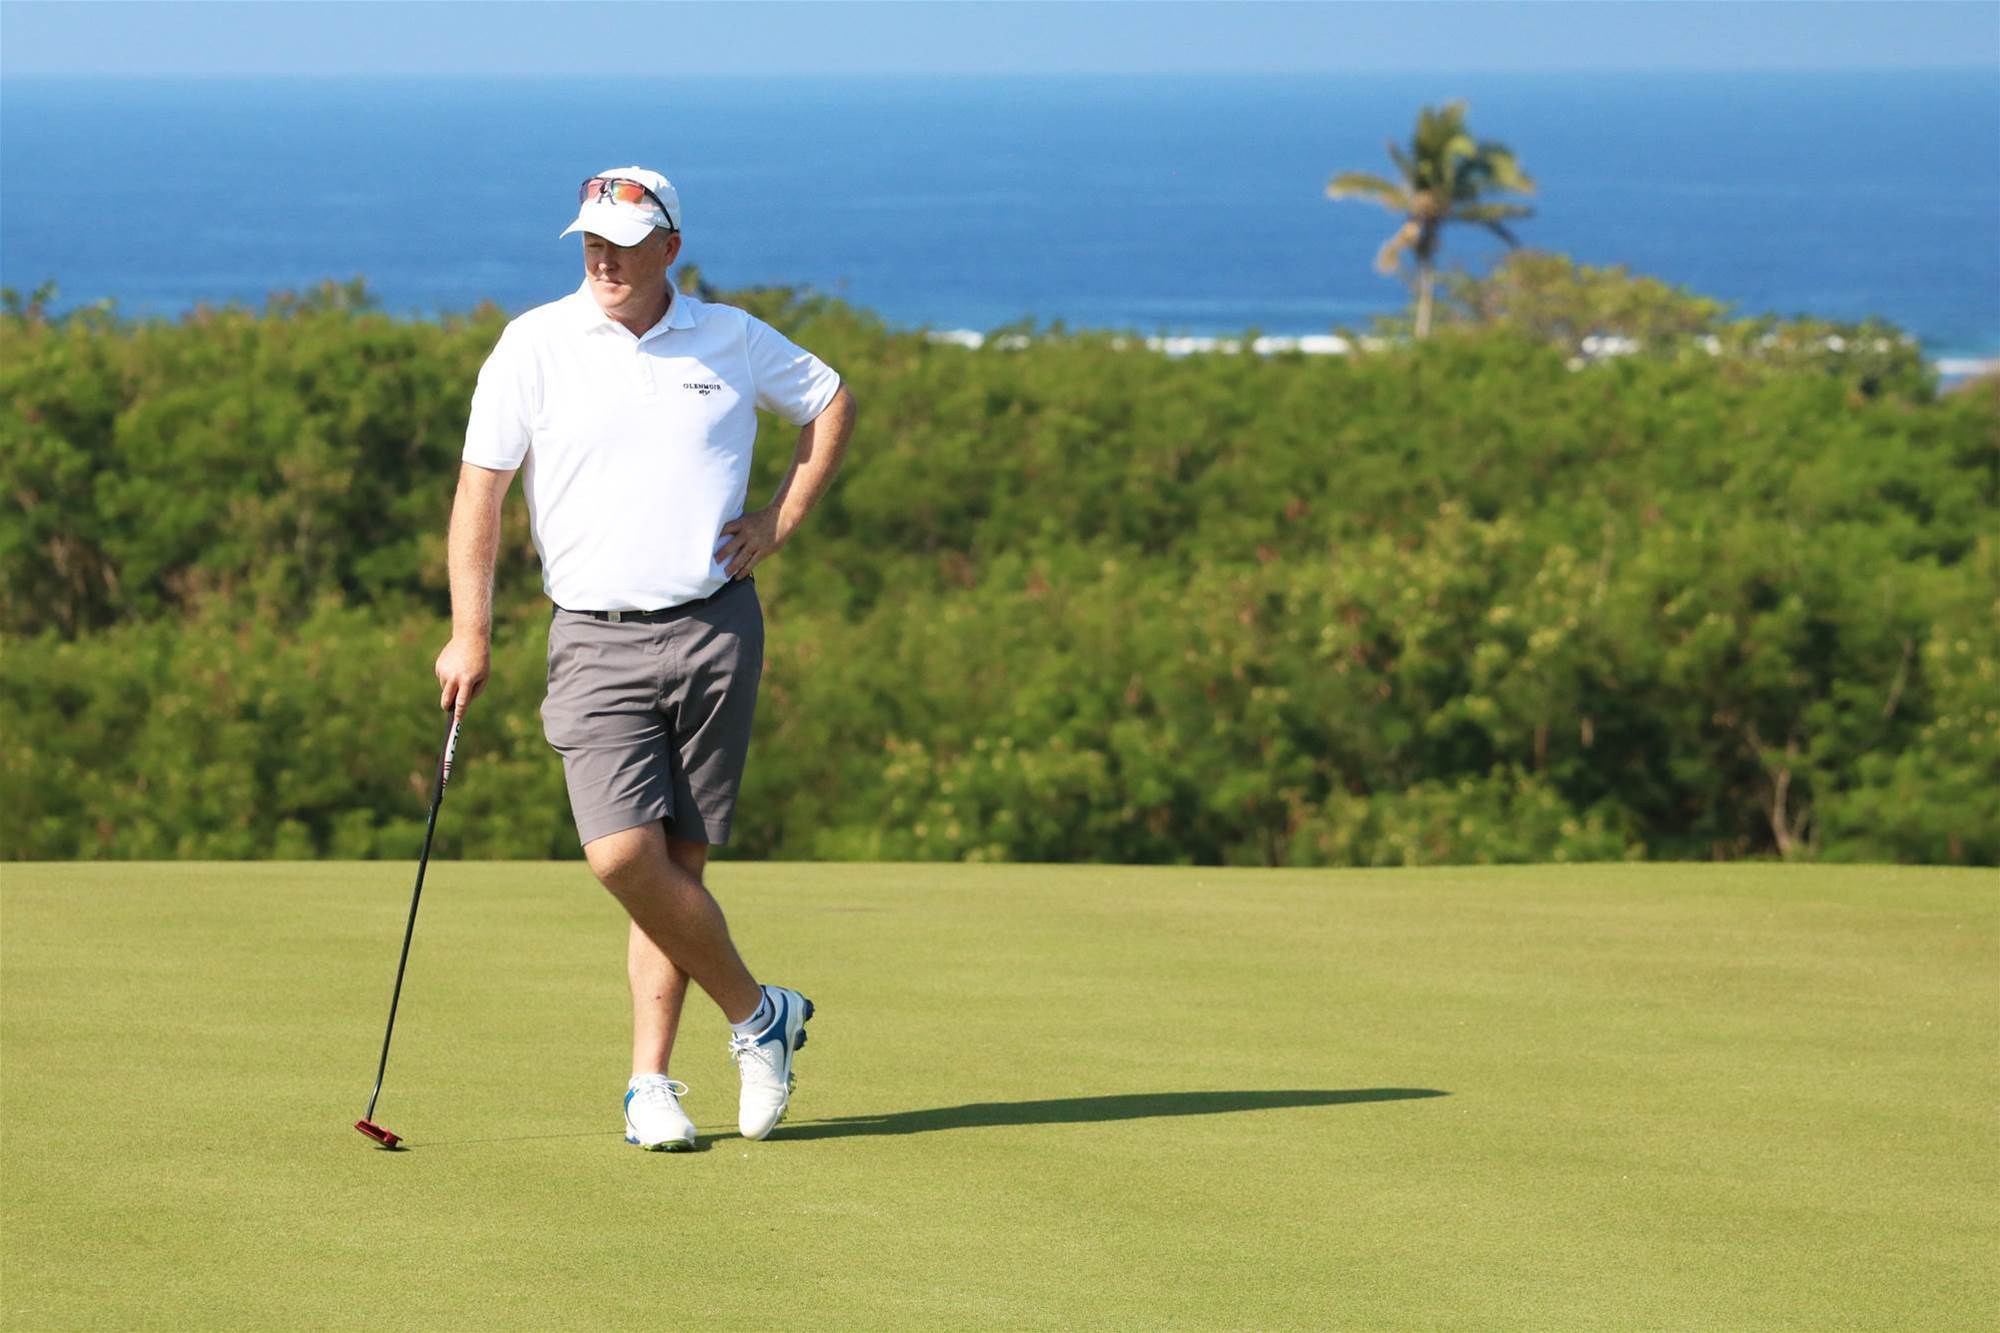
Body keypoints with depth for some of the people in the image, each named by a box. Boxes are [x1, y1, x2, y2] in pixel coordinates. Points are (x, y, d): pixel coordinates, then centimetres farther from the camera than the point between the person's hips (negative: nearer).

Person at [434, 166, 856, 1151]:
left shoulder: (732, 341, 7)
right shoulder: (534, 346, 1)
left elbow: (831, 404, 22)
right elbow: (480, 487, 0)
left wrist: (778, 525, 11)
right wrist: (470, 632, -6)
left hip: (715, 627, 1)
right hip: (596, 638, -1)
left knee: (678, 861, 0)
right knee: (623, 854, -16)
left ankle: (650, 1084, 9)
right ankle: (757, 1014, 4)